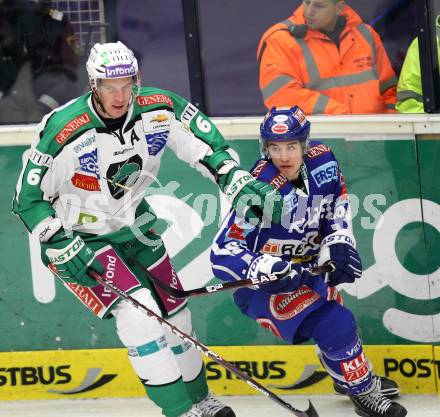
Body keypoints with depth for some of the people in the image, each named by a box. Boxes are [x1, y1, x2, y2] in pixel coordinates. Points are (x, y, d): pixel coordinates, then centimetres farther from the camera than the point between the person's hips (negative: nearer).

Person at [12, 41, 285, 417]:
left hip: (132, 223, 6)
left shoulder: (160, 109, -16)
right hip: (76, 234, -6)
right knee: (137, 310, -21)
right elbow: (29, 198, -19)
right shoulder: (63, 131, -29)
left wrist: (239, 183, -10)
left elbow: (206, 145, 2)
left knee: (172, 307, 11)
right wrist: (63, 246, -24)